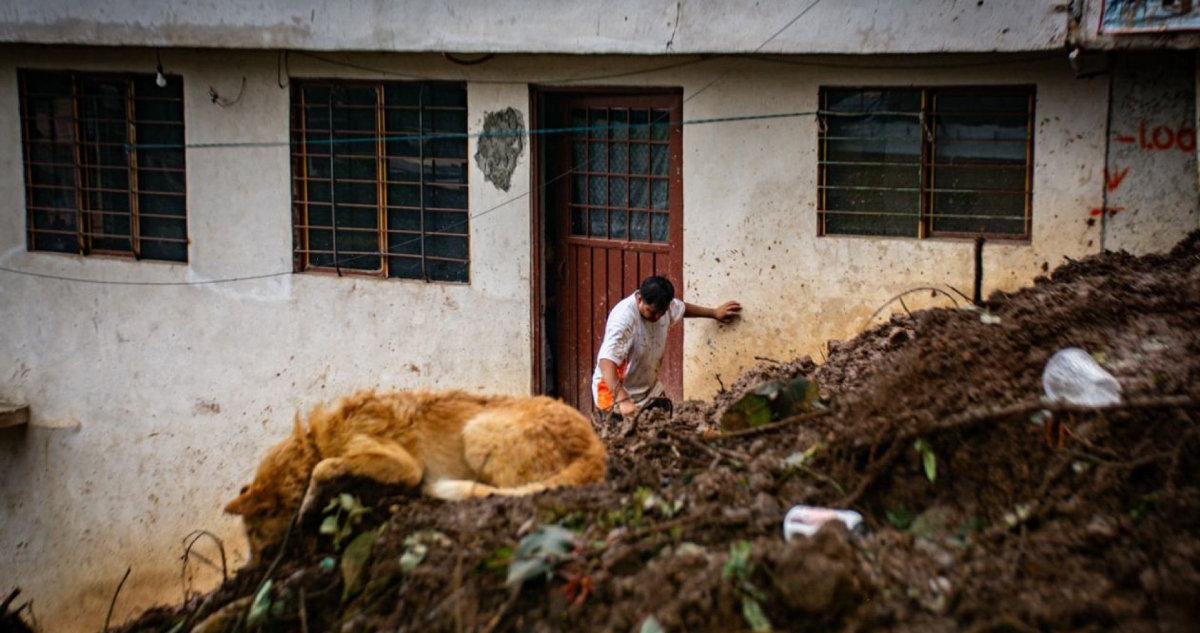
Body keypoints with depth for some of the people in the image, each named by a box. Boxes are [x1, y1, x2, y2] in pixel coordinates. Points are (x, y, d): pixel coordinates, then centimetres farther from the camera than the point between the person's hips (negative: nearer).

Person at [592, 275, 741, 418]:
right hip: (616, 392, -7)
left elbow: (683, 308, 20)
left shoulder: (664, 306, -7)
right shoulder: (624, 317, -31)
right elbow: (606, 361, -41)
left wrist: (714, 312, 29)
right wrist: (622, 400, -52)